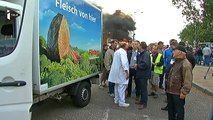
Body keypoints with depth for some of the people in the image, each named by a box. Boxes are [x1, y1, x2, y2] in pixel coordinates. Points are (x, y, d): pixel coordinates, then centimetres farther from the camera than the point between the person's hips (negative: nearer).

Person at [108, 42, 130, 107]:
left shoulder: (117, 51, 15)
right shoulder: (123, 52, -15)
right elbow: (124, 63, -24)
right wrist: (126, 72, -23)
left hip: (116, 71, 10)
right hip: (121, 72, -10)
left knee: (117, 86, 17)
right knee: (122, 87, -4)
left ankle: (116, 100, 26)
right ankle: (121, 102, 1)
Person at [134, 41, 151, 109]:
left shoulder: (146, 54, -18)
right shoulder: (141, 53, 12)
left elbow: (145, 64, -28)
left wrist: (137, 65, -14)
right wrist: (137, 65, 2)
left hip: (144, 74, -10)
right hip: (140, 74, 10)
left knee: (143, 89, 0)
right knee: (140, 87, 19)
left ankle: (144, 103, 11)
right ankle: (141, 101, 33)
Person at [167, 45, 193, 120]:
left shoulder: (186, 64, -20)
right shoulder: (176, 62, 11)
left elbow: (188, 81, -23)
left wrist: (184, 92, -22)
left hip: (178, 93, -9)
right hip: (170, 91, 9)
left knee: (179, 111, 8)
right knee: (170, 109, 21)